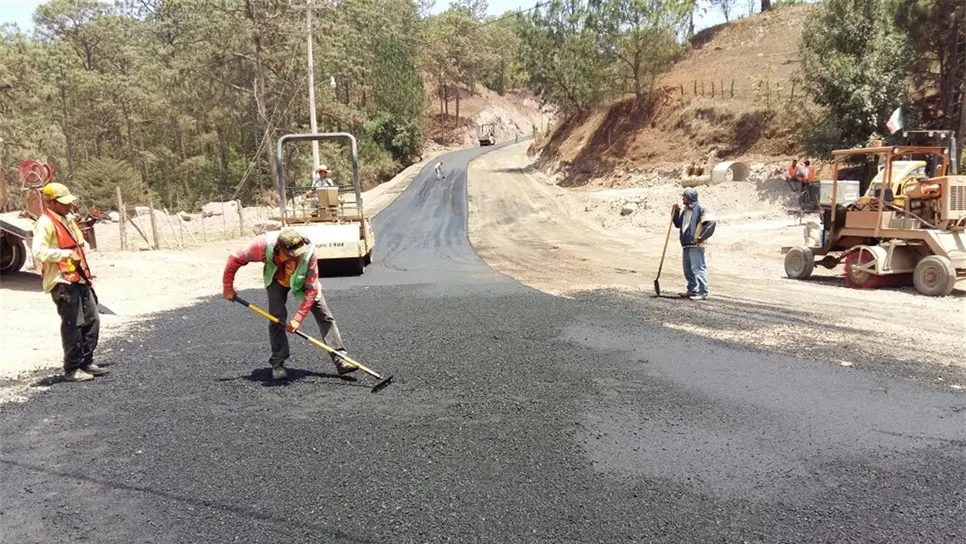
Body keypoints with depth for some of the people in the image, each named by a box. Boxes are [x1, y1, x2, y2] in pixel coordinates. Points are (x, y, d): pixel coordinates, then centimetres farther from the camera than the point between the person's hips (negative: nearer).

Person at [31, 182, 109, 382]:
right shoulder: (45, 223, -11)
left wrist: (86, 273, 22)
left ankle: (87, 362, 22)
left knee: (92, 321, 10)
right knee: (73, 325, -6)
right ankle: (72, 369, 4)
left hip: (79, 279, 9)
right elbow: (38, 252, -22)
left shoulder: (68, 219, 17)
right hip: (62, 282, -9)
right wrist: (67, 254, -22)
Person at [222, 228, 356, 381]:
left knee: (325, 316, -8)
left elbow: (311, 289, -32)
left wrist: (298, 318, -35)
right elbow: (235, 259, -22)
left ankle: (340, 360, -7)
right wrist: (228, 288, -13)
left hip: (303, 280, 0)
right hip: (276, 279, 0)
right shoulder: (264, 246, -39)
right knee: (277, 318, -14)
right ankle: (278, 364, 2)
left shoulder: (308, 251, -40)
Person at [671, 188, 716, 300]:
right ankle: (692, 290, 26)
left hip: (696, 245, -9)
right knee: (688, 269, 15)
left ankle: (703, 293, -8)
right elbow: (678, 224, 23)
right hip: (686, 244, 9)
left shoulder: (700, 209, -12)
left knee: (698, 268, -9)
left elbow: (711, 222, -19)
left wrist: (701, 237, -16)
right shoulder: (684, 210, 16)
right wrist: (676, 213, 8)